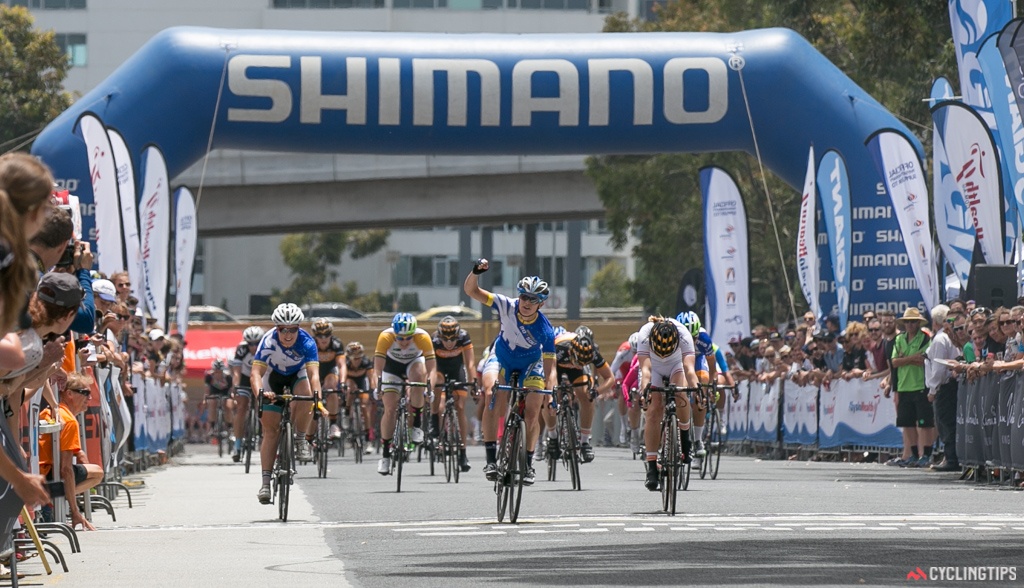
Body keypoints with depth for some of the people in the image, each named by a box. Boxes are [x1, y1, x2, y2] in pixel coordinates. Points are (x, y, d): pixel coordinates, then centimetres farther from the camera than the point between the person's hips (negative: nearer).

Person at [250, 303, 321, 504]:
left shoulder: (306, 342, -32)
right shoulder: (268, 342, -32)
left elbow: (313, 373, -41)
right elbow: (256, 372, -40)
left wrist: (317, 396, -59)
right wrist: (260, 392, -60)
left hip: (298, 375, 0)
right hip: (274, 376, 0)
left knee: (305, 396, -35)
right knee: (271, 430, -7)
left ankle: (300, 440, -12)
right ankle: (266, 481, -5)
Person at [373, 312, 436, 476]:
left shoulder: (422, 337, -33)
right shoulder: (385, 337, -33)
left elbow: (431, 367, -33)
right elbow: (378, 367, -32)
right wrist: (378, 385, -46)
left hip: (414, 362, 0)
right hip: (392, 366, 0)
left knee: (418, 374, -36)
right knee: (390, 410, -11)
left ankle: (417, 423, -21)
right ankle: (385, 454, 4)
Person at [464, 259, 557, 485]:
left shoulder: (545, 330, -29)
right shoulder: (507, 306, -26)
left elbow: (549, 367, -29)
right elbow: (471, 290, -28)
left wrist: (551, 393, -45)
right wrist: (476, 272, -49)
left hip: (530, 363, 0)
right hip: (502, 357, 0)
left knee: (532, 413, -10)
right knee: (493, 395, -26)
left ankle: (528, 463, 10)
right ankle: (491, 458, -26)